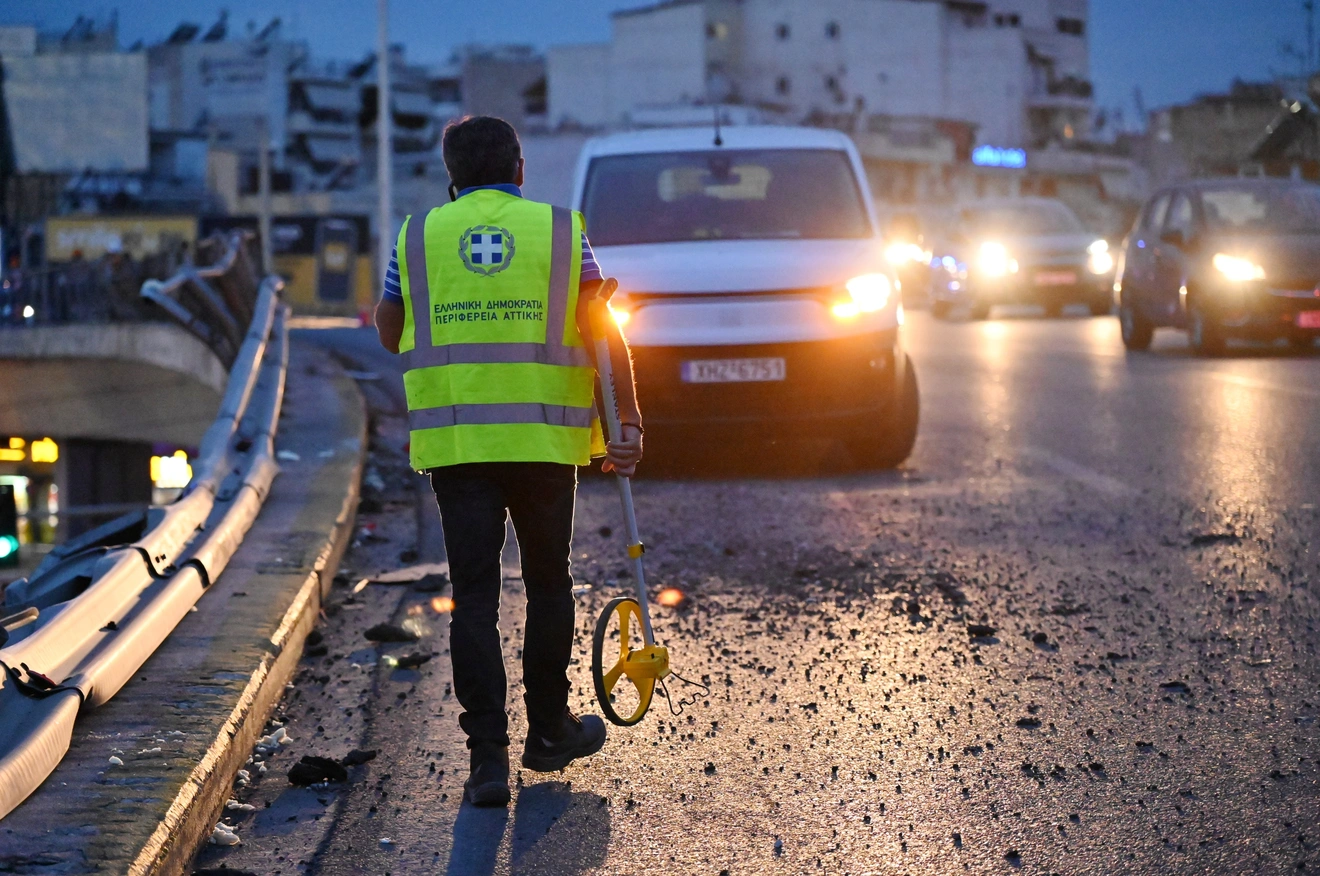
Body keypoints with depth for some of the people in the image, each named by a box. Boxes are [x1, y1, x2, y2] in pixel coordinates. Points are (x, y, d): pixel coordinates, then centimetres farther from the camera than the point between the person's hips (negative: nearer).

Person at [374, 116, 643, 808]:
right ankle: (548, 731, 27)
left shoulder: (417, 236, 6)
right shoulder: (559, 230, 3)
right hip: (543, 437, 0)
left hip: (454, 440, 0)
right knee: (547, 583, 16)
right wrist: (628, 421, -4)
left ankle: (488, 755, -4)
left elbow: (389, 331, 17)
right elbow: (604, 333, -4)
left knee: (474, 595, 2)